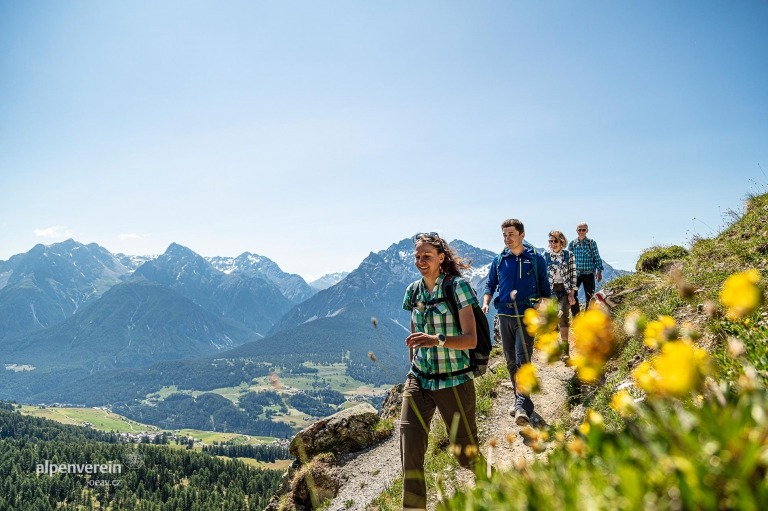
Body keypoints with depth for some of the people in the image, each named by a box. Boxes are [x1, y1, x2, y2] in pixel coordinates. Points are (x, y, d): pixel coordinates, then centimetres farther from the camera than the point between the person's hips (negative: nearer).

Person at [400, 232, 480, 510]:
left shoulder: (458, 287, -10)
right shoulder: (413, 291, 6)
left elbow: (471, 339, -17)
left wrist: (437, 340, -32)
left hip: (454, 382, -4)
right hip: (418, 381, 4)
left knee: (465, 451, 11)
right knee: (409, 450, -7)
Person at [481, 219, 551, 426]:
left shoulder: (536, 259, -1)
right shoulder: (499, 260, 7)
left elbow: (544, 288, 5)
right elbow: (490, 285, 12)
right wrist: (485, 303, -7)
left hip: (527, 316, -4)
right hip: (504, 315, 4)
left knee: (523, 360, -12)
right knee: (511, 362, 12)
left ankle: (523, 407, -13)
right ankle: (519, 399, 27)